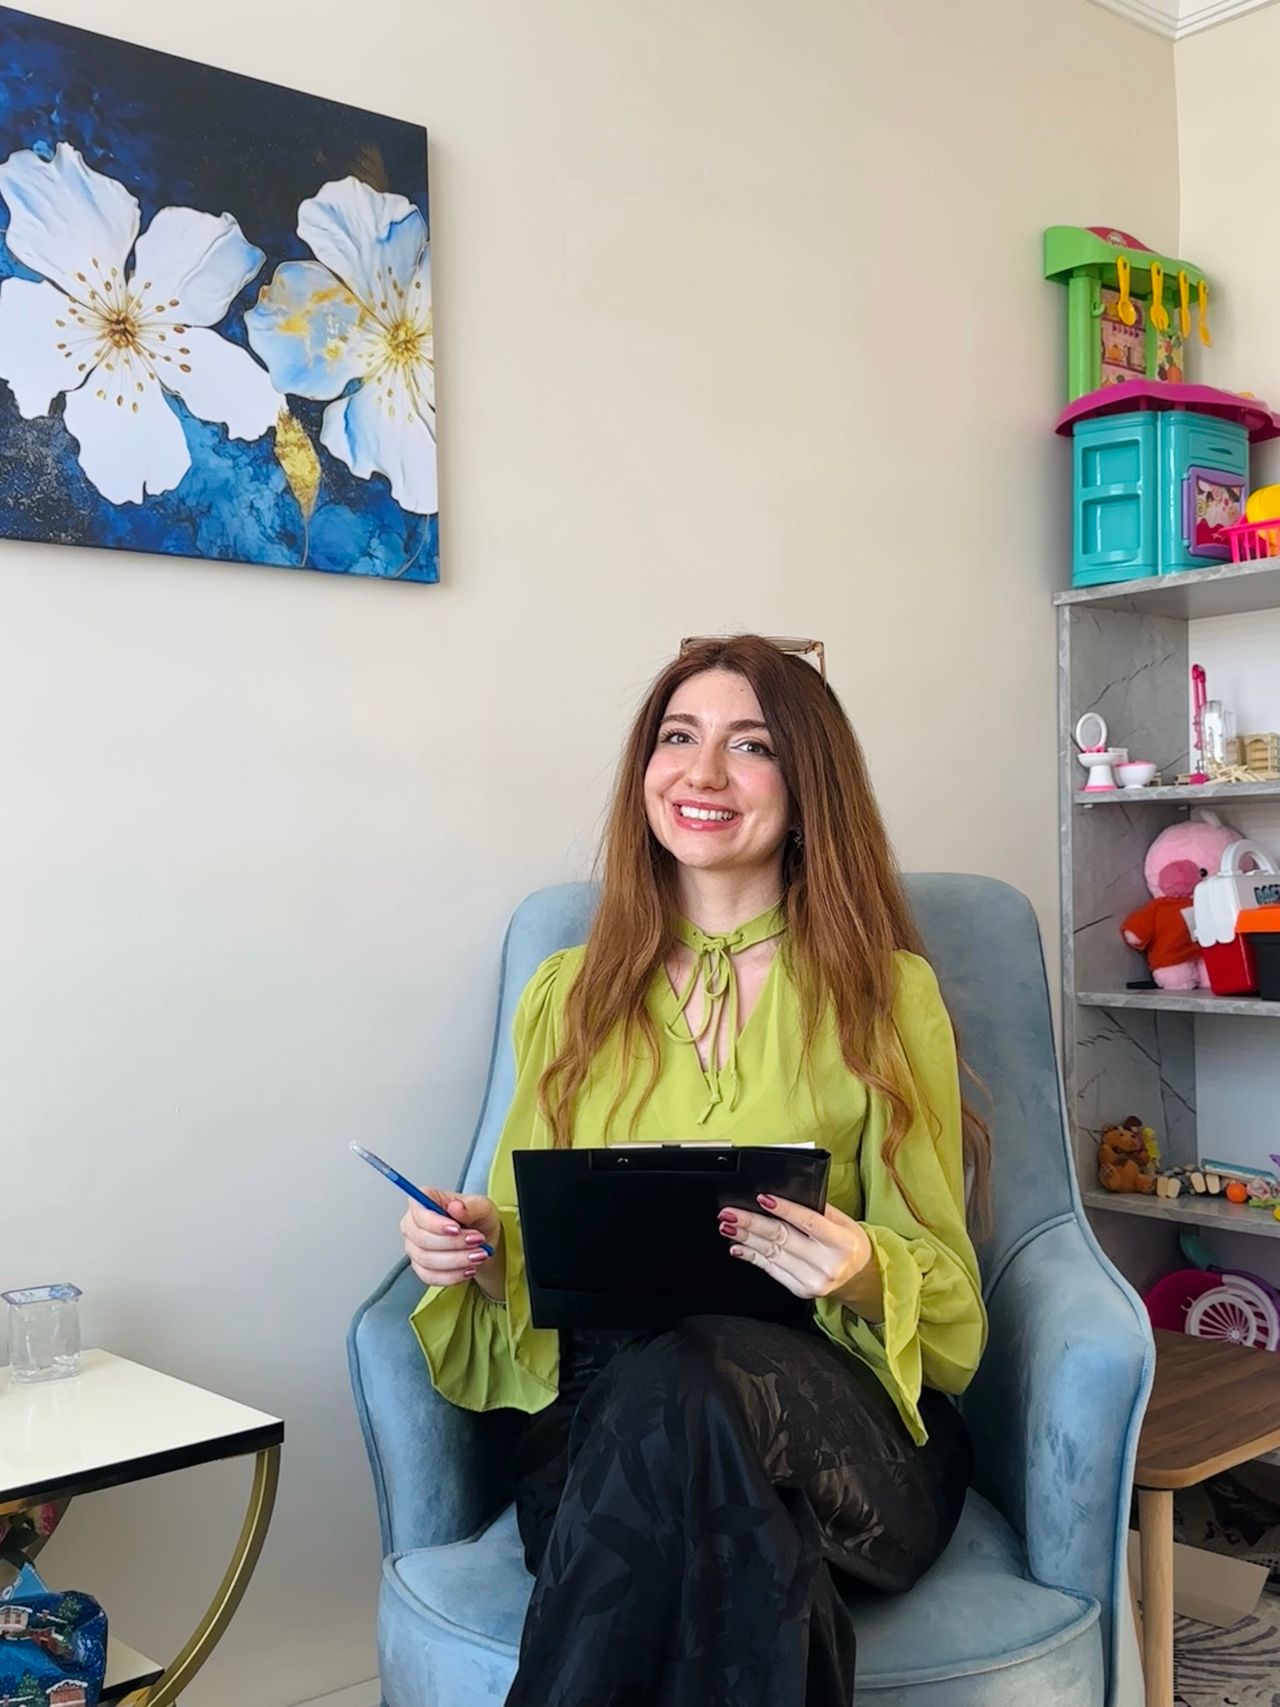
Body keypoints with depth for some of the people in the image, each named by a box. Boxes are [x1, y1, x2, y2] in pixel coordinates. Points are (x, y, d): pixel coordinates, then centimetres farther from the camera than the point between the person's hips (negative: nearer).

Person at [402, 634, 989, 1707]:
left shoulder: (885, 994, 6)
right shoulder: (568, 996, 14)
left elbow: (946, 1302, 5)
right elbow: (531, 1270, 18)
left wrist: (863, 1276, -18)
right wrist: (482, 1253, -6)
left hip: (843, 1428, 0)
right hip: (603, 1425, 1)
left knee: (684, 1378, -36)